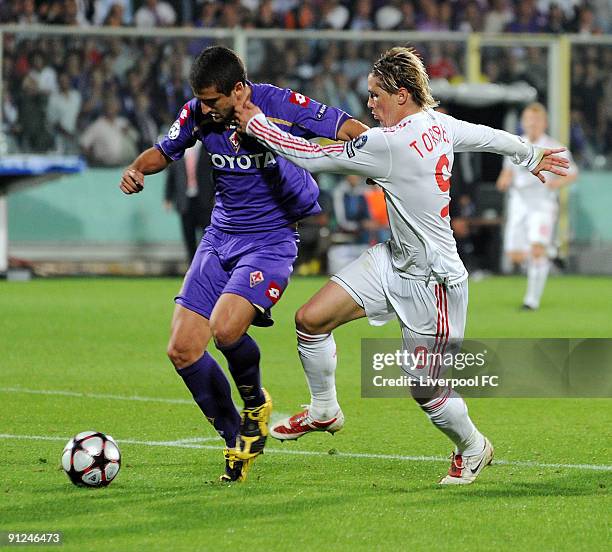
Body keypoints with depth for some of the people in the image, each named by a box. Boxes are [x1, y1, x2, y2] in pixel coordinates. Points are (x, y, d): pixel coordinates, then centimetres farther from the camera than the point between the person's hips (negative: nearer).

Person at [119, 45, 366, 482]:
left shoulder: (282, 106, -17)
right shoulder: (198, 114, -3)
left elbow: (352, 132, -11)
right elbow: (165, 151, 15)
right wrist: (138, 170, -7)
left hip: (273, 239, -6)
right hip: (220, 237, 6)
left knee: (225, 328, -28)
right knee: (182, 349, -4)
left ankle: (256, 404, 5)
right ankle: (237, 441, 15)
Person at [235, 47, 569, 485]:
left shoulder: (390, 144, -28)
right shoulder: (438, 124, -3)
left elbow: (311, 157, -24)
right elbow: (490, 136, 15)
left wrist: (255, 123, -12)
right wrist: (531, 155, 35)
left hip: (433, 281, -9)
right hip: (394, 262, 9)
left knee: (426, 390, 4)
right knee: (311, 319, 2)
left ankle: (473, 449, 31)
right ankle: (324, 412, 23)